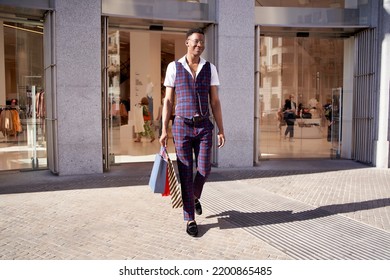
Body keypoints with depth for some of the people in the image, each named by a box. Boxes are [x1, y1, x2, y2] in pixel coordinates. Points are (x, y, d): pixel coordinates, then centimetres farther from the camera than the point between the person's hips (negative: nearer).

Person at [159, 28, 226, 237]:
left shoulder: (210, 68, 6)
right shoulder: (174, 67, 1)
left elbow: (215, 102, 5)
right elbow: (168, 101, 1)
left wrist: (221, 131, 0)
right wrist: (164, 130, -4)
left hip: (204, 127, 2)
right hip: (182, 126, -2)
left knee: (204, 169, 0)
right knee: (186, 173, -2)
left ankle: (194, 197, 35)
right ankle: (190, 219, 9)